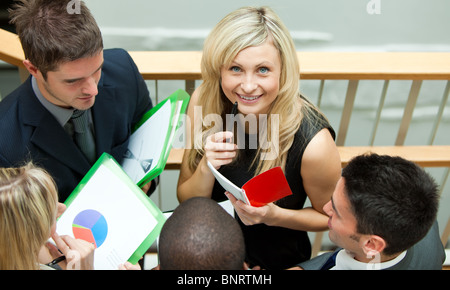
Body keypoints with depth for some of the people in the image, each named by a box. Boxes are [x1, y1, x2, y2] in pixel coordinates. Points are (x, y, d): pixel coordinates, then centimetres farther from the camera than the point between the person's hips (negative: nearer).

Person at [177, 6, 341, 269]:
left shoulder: (313, 142, -28)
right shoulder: (204, 101, -16)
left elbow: (329, 217, -8)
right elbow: (186, 201, -7)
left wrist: (273, 215, -25)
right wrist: (207, 168, -27)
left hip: (275, 258, -2)